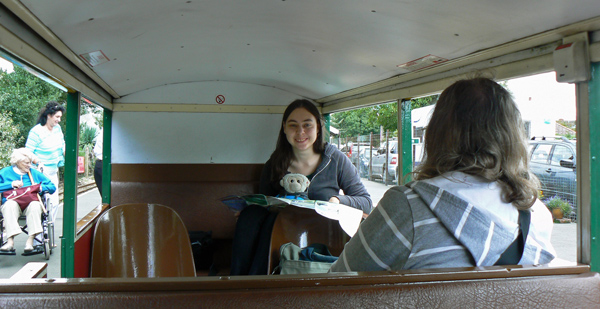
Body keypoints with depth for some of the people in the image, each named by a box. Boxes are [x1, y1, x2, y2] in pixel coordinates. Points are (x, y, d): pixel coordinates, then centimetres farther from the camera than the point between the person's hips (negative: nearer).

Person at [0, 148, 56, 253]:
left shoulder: (35, 173, 20)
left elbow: (52, 187, 17)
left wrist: (41, 187, -2)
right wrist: (12, 184, -6)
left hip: (31, 203, 1)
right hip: (13, 202, -1)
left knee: (35, 205, -36)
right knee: (10, 205, -37)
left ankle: (30, 241, -37)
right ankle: (10, 242, -42)